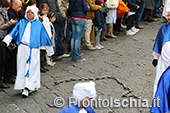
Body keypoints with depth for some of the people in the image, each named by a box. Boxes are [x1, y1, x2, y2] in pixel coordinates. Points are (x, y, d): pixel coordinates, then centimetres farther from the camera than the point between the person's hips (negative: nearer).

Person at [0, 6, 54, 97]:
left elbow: (45, 37, 11)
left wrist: (50, 51, 15)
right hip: (22, 48, 2)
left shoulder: (39, 24, 6)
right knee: (22, 67, 5)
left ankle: (28, 88, -2)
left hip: (34, 50, -2)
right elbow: (13, 32, 1)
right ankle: (22, 85, 15)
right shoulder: (21, 22, 9)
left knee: (32, 68, -3)